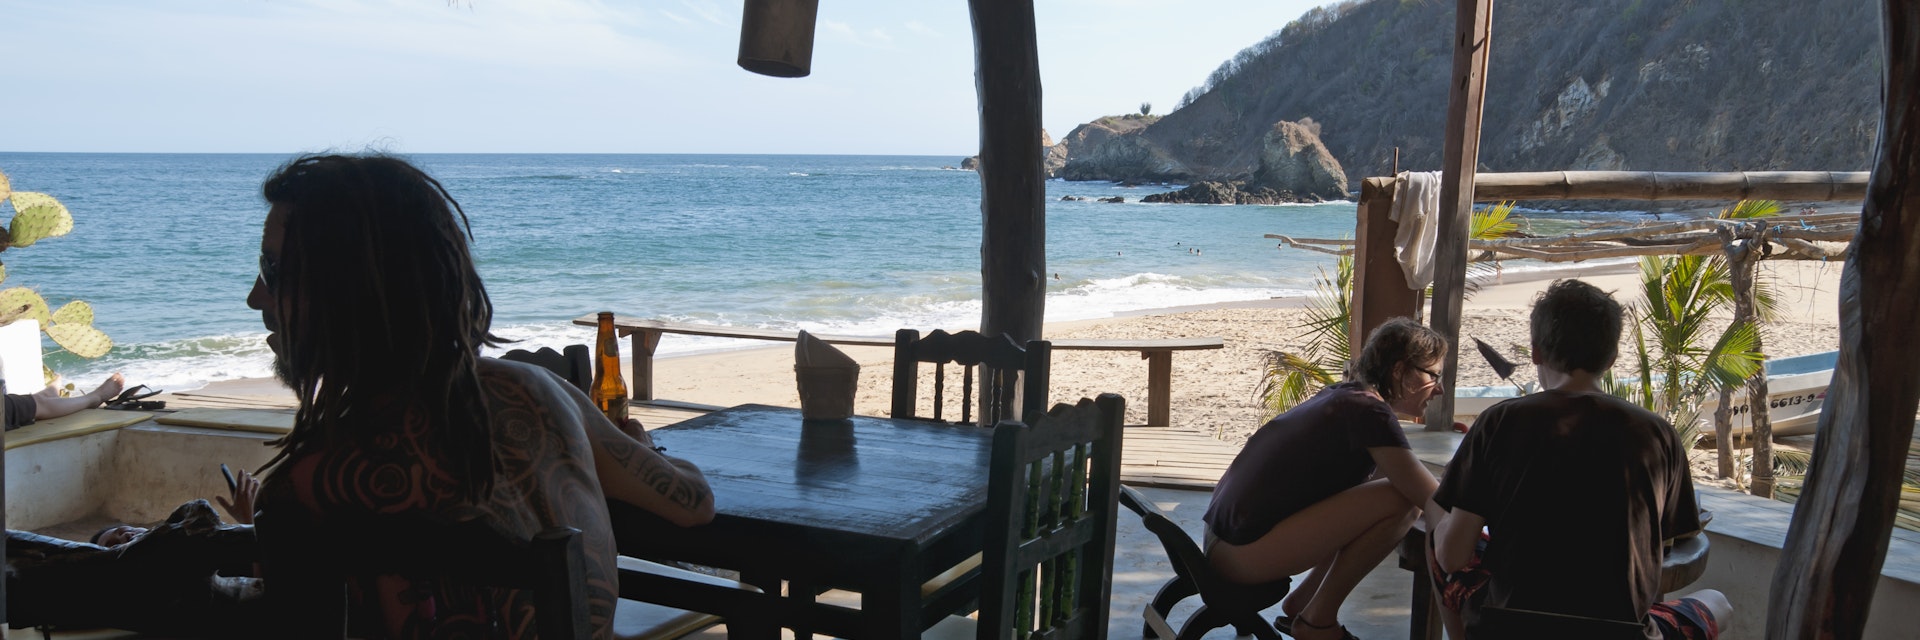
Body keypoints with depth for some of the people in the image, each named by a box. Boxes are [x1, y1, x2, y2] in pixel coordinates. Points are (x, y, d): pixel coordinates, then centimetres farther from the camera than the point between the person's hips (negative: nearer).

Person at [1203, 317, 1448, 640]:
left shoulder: (1341, 396, 14)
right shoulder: (1371, 412, -13)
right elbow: (1433, 501, -15)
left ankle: (1301, 602, 15)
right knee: (1400, 501, -15)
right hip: (1245, 555, -10)